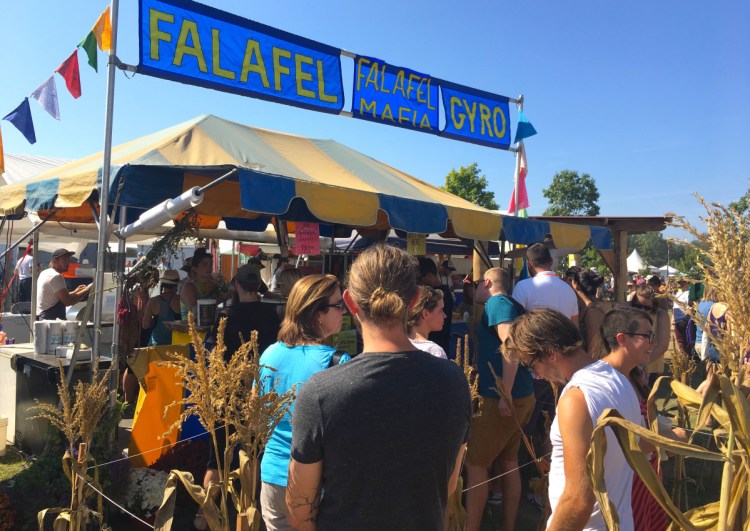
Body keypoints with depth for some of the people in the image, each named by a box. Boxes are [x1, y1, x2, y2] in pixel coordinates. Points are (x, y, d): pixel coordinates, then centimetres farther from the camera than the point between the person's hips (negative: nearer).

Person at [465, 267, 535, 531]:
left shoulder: (497, 302, -12)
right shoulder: (511, 305, 15)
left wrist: (504, 396, -24)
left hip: (504, 400, -9)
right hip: (522, 396, 9)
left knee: (475, 463, 0)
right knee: (508, 462, 16)